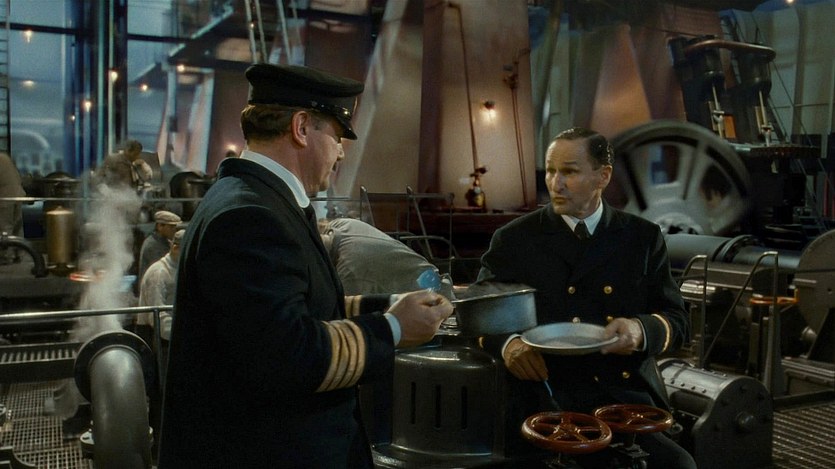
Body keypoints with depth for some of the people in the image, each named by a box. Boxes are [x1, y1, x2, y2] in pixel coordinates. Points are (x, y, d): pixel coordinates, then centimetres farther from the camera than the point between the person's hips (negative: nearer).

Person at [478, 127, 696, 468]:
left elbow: (676, 322, 9)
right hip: (548, 397, -3)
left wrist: (640, 329, -14)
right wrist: (506, 343, -16)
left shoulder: (643, 237, 12)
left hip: (629, 393, 3)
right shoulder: (514, 240, 7)